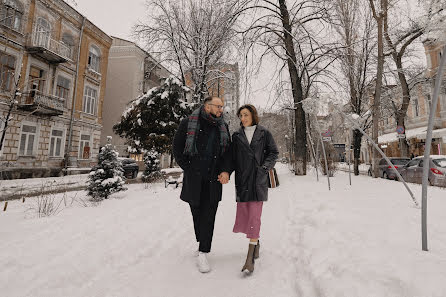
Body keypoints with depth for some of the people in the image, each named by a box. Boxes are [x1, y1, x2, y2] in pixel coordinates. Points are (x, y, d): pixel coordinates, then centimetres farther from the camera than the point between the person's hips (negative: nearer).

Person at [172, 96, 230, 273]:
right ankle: (201, 242, 36)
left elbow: (228, 151, 11)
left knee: (209, 215, -1)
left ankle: (203, 254, 8)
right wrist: (189, 169, -5)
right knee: (197, 212, 12)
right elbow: (177, 149, 2)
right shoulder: (188, 124, -1)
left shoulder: (222, 127, 9)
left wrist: (225, 171, -4)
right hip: (194, 179, -1)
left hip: (214, 179, 2)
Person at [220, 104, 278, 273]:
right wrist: (226, 172, -4)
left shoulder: (264, 133, 6)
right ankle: (256, 242, 32)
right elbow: (233, 158, 9)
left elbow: (273, 152, 8)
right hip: (242, 180, 3)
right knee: (243, 215, 4)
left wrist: (265, 166, -6)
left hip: (258, 179, -2)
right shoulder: (236, 136, 11)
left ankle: (250, 258, 0)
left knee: (254, 216, -7)